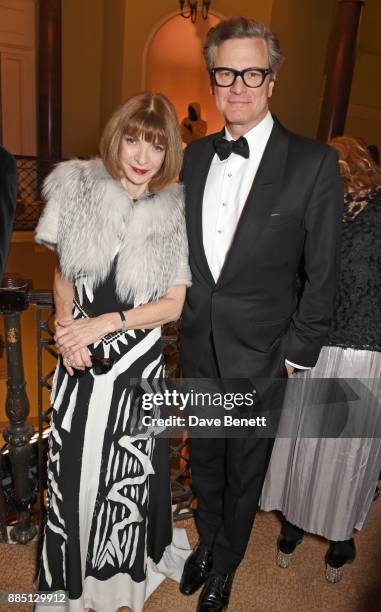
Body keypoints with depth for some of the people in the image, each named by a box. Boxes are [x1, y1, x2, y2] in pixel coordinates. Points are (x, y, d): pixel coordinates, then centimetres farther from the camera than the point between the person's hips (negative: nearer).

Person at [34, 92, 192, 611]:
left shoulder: (175, 214, -7)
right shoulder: (78, 190, -2)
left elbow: (174, 304, -6)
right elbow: (63, 276, 7)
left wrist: (106, 323, -14)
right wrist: (68, 328, -8)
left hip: (138, 360, -1)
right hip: (80, 359, 2)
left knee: (128, 469, 12)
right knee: (74, 461, 14)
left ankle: (124, 565, 43)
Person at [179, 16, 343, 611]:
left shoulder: (314, 162, -12)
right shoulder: (195, 155, 3)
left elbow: (322, 271, -9)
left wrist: (299, 351, -8)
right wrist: (187, 314, 6)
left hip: (259, 352, -4)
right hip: (198, 345, 4)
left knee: (245, 469, 18)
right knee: (204, 457, 23)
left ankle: (225, 563, 46)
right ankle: (207, 541, 52)